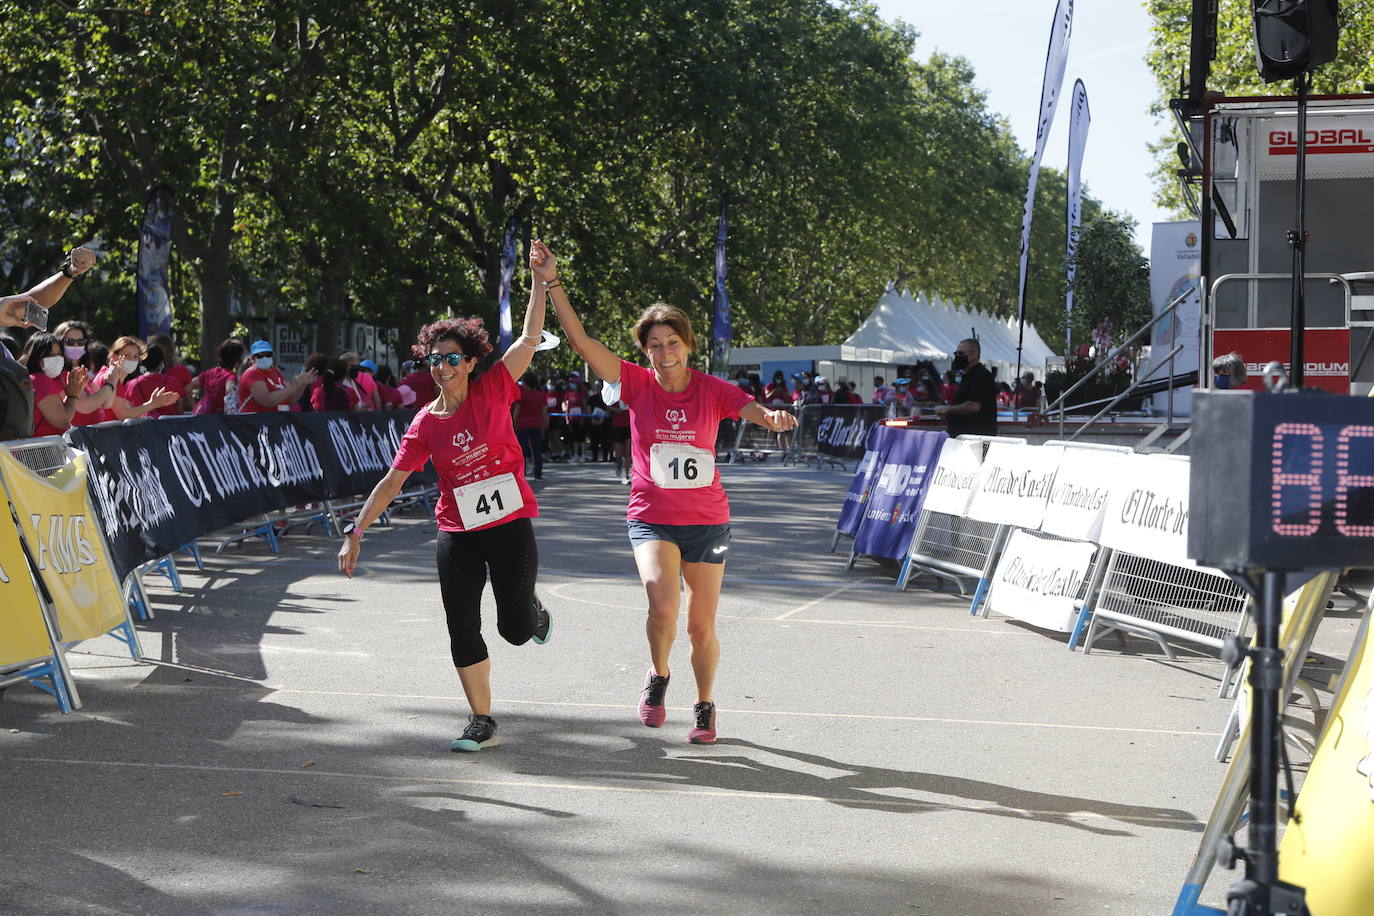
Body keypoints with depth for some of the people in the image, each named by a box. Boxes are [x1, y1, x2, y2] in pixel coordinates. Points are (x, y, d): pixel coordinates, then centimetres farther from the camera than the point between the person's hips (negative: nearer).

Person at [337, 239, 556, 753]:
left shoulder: (492, 391, -4)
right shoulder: (425, 425, 0)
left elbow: (529, 340, -9)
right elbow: (392, 482, 1)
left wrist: (542, 282, -17)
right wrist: (355, 532, -4)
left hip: (511, 526, -2)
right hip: (458, 533, 2)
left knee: (515, 630, -1)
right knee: (462, 629, -2)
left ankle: (532, 610, 37)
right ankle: (482, 722, 11)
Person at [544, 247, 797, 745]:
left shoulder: (711, 389, -4)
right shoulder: (637, 384, -4)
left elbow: (753, 410, -21)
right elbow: (581, 341, -10)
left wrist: (774, 417, -45)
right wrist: (552, 284, -16)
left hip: (707, 520, 1)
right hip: (651, 518, -1)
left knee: (702, 627, 7)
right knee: (663, 605, -25)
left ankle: (704, 705, 33)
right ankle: (658, 676, 5)